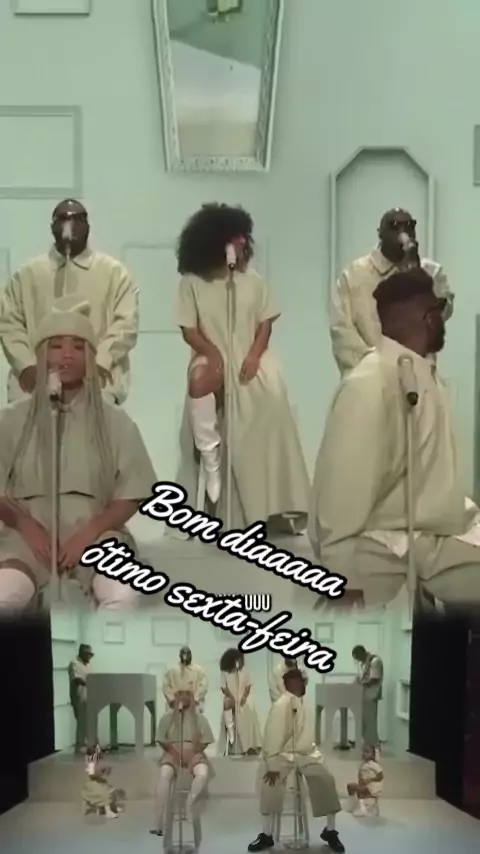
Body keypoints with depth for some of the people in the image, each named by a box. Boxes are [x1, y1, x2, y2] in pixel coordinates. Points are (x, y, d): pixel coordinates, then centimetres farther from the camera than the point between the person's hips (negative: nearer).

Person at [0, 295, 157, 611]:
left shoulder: (115, 421, 6)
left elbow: (131, 495, 4)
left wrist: (88, 534, -11)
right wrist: (26, 527, -10)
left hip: (96, 531, 0)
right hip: (31, 532, 0)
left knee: (124, 594, -31)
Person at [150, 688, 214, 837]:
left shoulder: (199, 718, 5)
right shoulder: (167, 717, 4)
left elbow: (206, 740, 5)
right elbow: (161, 739, 3)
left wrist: (192, 753, -11)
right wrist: (175, 753, -11)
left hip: (194, 753, 1)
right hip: (172, 753, -1)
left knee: (203, 774, -35)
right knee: (164, 775, -34)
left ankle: (190, 805, -15)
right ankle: (159, 823, -32)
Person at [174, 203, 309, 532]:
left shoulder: (252, 279, 5)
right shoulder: (193, 281, 0)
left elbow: (265, 322, 6)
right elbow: (189, 329, -1)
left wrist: (254, 355, -12)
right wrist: (212, 353, -18)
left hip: (249, 359, 1)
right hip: (212, 358, -1)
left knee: (272, 398, -27)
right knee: (201, 381, -38)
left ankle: (271, 507, -19)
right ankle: (210, 456, -18)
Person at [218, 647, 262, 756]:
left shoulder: (243, 671, 4)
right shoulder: (225, 673, -5)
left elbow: (248, 685, 4)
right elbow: (223, 688, -9)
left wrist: (244, 697, -9)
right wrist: (233, 698, -13)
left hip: (244, 702, 3)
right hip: (231, 703, -3)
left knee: (246, 724, -2)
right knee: (231, 726, -2)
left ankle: (249, 748, 0)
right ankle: (230, 750, 3)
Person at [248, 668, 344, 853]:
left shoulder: (302, 704, 10)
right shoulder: (281, 705, -15)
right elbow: (273, 736, -19)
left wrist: (315, 754, 8)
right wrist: (272, 766, -21)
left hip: (306, 754, 6)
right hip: (285, 755, -6)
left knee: (326, 780, -13)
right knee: (271, 783, -27)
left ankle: (330, 831, 3)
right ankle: (267, 835, -9)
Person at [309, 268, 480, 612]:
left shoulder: (426, 374, 9)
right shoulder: (370, 384, -20)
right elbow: (344, 489, -21)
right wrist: (346, 582, -20)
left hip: (439, 532, 9)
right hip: (391, 552, -8)